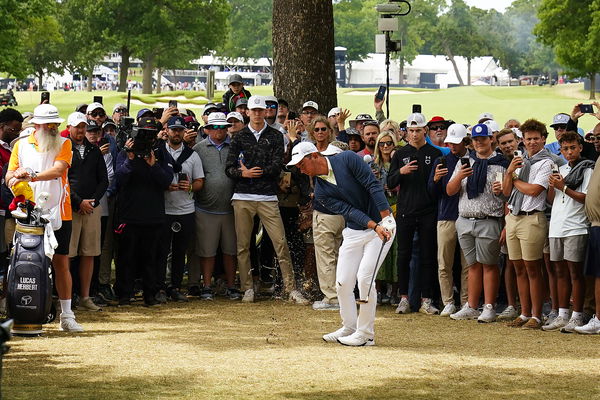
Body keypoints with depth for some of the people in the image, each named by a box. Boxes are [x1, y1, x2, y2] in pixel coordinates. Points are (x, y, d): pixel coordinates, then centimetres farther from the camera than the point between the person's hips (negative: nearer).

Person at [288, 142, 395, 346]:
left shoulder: (348, 159, -13)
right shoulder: (321, 192, -1)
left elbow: (373, 186, -18)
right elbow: (348, 211, -12)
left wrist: (386, 218, -25)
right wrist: (374, 226, -26)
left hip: (383, 225, -6)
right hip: (354, 231, 6)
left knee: (364, 277, -14)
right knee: (343, 282, 1)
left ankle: (366, 334, -5)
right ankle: (349, 328, 21)